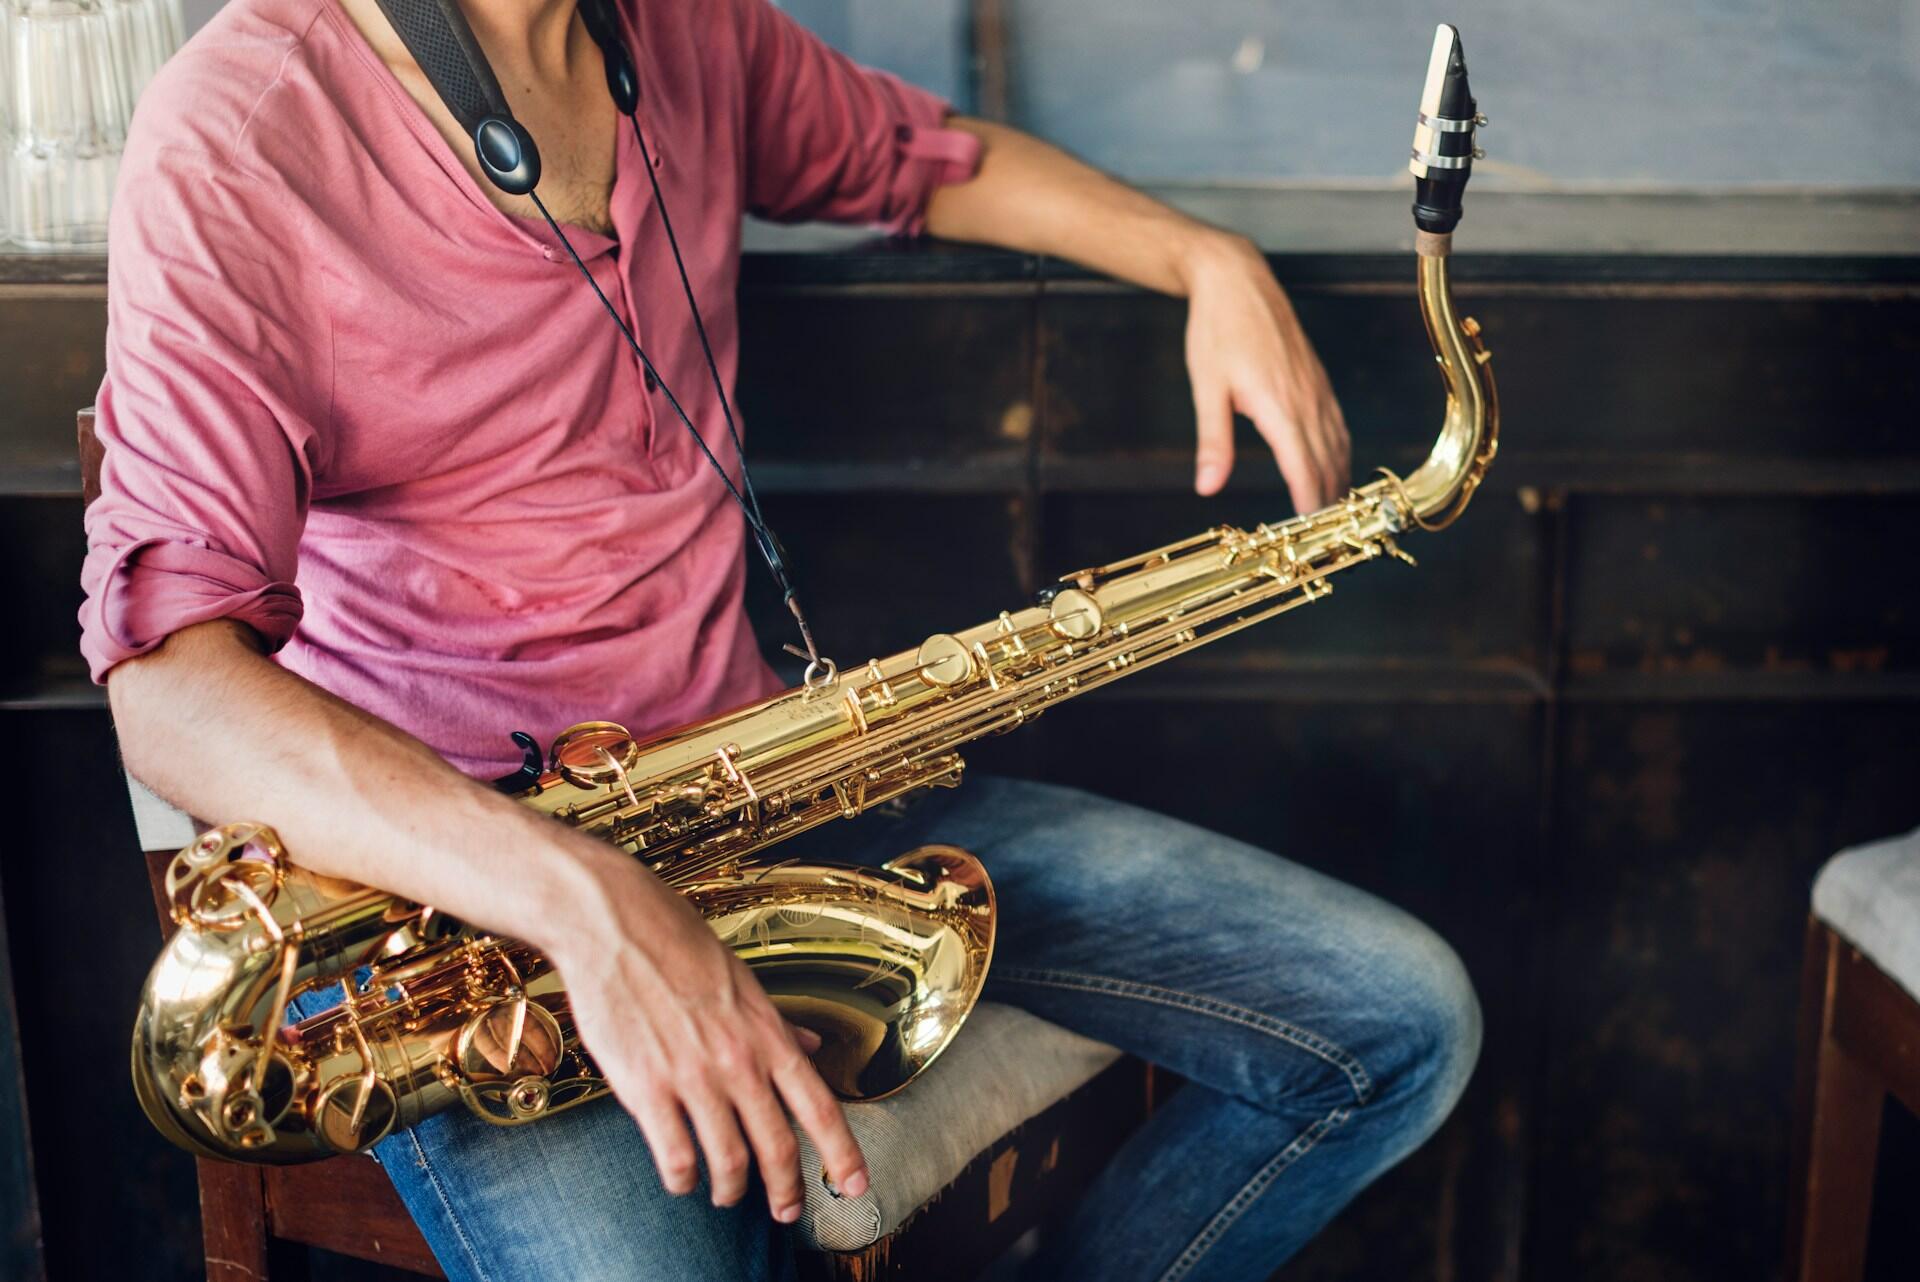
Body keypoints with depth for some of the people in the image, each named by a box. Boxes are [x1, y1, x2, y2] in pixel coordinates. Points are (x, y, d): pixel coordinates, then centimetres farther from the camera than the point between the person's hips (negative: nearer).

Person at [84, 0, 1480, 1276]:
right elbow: (170, 685, -24)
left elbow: (913, 157, 26)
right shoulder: (238, 139, -15)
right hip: (455, 875, -6)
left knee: (1405, 1022, -2)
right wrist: (577, 895, -38)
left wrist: (1209, 262, 9)